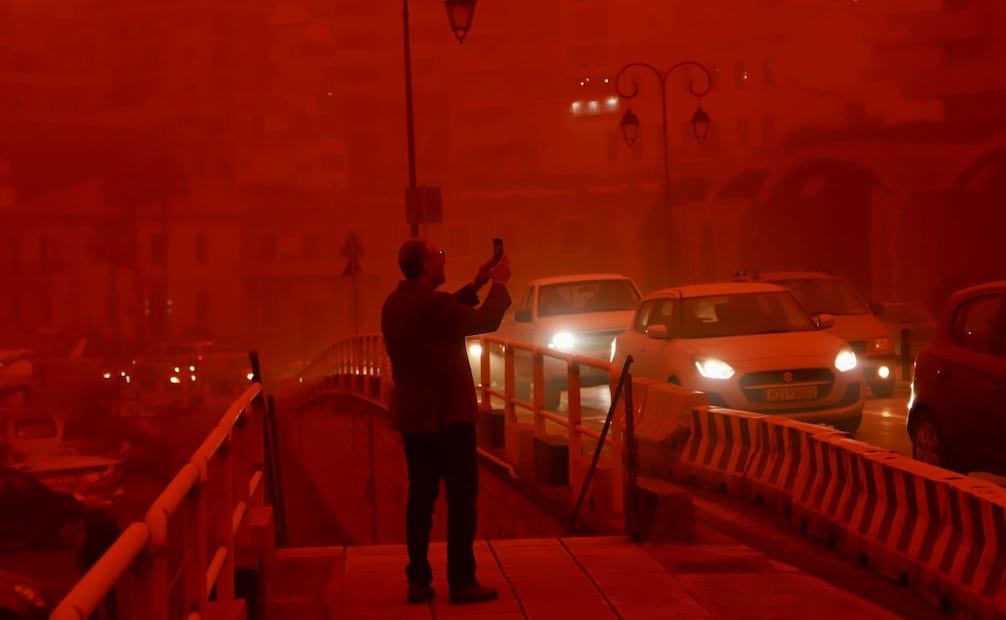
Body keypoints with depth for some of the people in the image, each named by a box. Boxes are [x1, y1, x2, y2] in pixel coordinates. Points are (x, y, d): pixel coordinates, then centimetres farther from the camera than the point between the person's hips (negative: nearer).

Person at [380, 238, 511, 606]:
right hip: (447, 414, -8)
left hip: (412, 416, 8)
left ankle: (418, 581, 13)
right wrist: (498, 284, 3)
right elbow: (486, 320, -12)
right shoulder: (433, 303, -20)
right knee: (462, 497, -1)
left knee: (420, 496, 12)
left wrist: (475, 286, 18)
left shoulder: (394, 304, 6)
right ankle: (462, 582, 1)